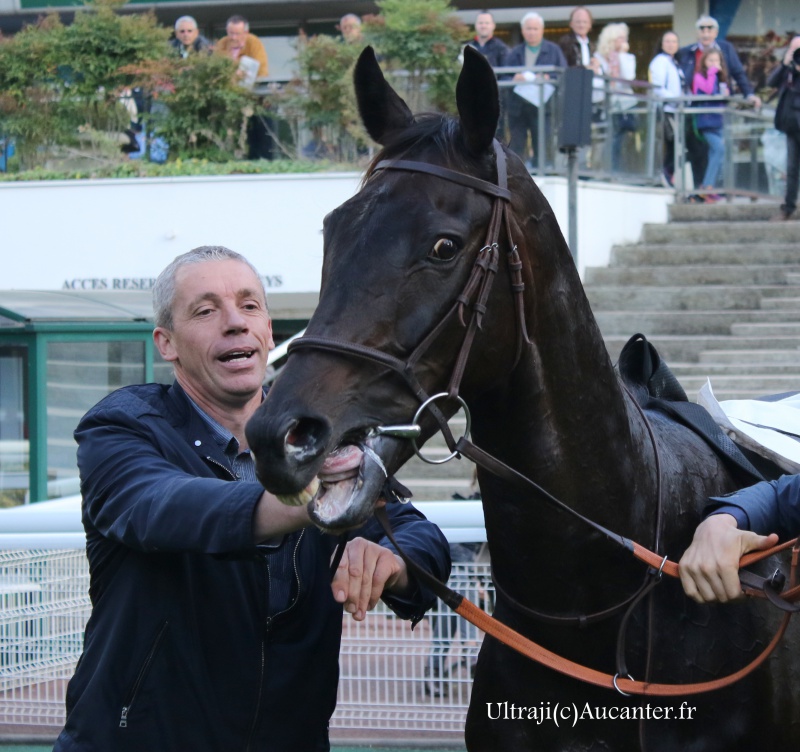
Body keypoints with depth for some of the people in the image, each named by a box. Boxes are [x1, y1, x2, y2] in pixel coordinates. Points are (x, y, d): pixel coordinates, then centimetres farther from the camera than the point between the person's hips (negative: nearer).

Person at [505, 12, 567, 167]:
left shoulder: (553, 51, 9)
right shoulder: (515, 54, 16)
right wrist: (514, 79, -13)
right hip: (517, 107, 3)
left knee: (542, 148, -7)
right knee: (516, 147, 3)